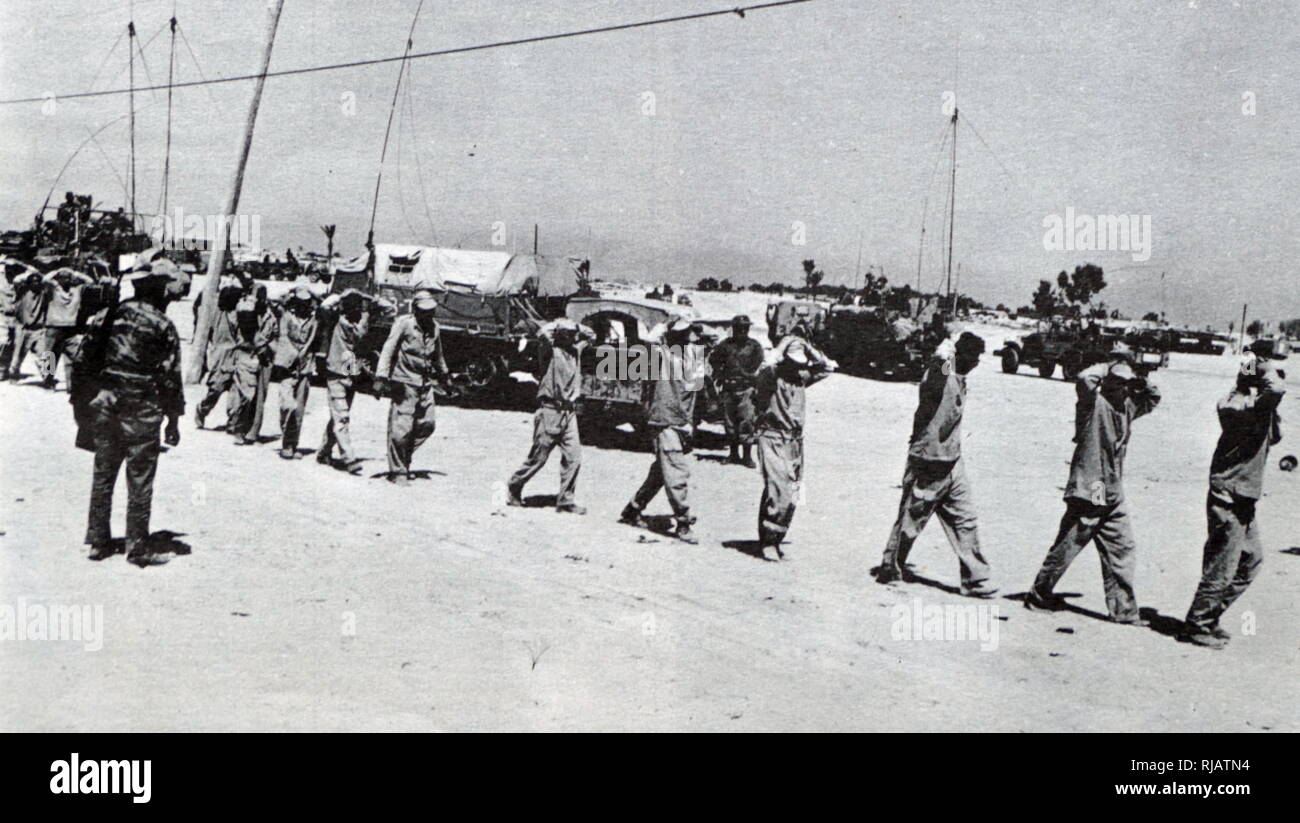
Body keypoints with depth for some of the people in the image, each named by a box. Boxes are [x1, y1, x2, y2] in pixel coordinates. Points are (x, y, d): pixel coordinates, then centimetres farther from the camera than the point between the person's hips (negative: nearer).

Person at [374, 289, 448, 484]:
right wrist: (381, 376, -23)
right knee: (401, 428, -6)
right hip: (404, 382, -6)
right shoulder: (403, 323, -10)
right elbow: (388, 349, -15)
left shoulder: (434, 327, 9)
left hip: (425, 383, 6)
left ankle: (404, 456, 25)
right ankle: (398, 471, 5)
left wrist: (443, 373, 38)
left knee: (427, 424, 5)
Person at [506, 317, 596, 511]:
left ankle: (565, 500, 4)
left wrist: (576, 326, 14)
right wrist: (559, 323, -8)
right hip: (550, 411, -6)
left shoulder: (575, 350, 13)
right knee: (538, 457, 2)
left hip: (569, 413, 6)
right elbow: (543, 333, -27)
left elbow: (591, 336, 30)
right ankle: (513, 487, 22)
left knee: (574, 457, -3)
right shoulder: (551, 350, -6)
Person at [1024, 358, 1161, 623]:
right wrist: (1105, 368, -13)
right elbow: (1084, 380, -32)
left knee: (1122, 552, 7)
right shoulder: (1094, 403, -12)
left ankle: (1123, 610, 14)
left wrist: (1139, 383, 9)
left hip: (1114, 496, 8)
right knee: (1065, 551, 3)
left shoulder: (1127, 407, 12)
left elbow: (1153, 399, 29)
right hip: (1088, 493, -8)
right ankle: (1039, 596, 19)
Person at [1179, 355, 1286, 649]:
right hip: (1229, 500, -10)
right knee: (1221, 569, -3)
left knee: (1251, 561, 18)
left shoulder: (1255, 405, 11)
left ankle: (1209, 618, 27)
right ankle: (1196, 627, 9)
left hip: (1244, 500, 10)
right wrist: (1267, 369, -16)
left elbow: (1274, 437, 21)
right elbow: (1276, 391, -36)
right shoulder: (1239, 405, -20)